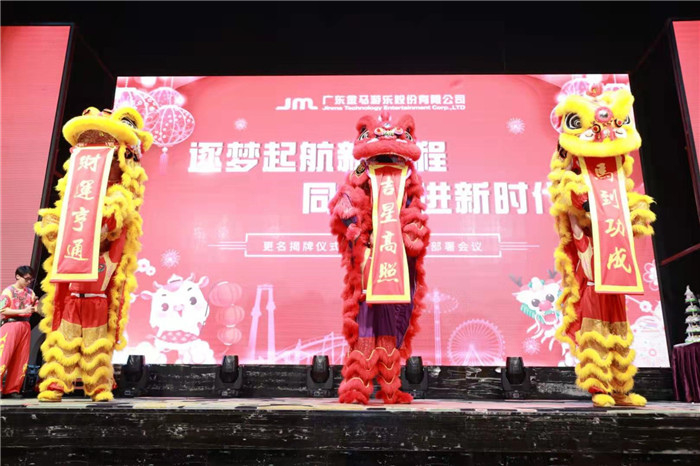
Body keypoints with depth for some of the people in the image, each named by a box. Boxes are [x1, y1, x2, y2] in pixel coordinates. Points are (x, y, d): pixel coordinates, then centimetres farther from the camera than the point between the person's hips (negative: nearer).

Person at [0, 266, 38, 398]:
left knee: (21, 359, 4)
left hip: (25, 326, 5)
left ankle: (12, 390, 10)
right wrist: (23, 311, -17)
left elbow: (36, 308, 10)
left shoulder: (30, 292, 12)